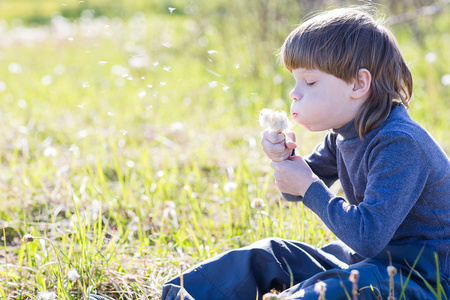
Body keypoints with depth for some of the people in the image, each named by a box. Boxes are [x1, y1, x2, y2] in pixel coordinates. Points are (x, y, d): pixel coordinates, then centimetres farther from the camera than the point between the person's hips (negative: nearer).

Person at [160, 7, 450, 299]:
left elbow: (368, 237, -30)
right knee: (268, 255, 5)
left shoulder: (401, 144, -24)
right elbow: (297, 191, 19)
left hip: (425, 276, -9)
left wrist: (309, 187, -20)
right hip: (365, 261, 9)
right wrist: (284, 160, -5)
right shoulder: (342, 135, 5)